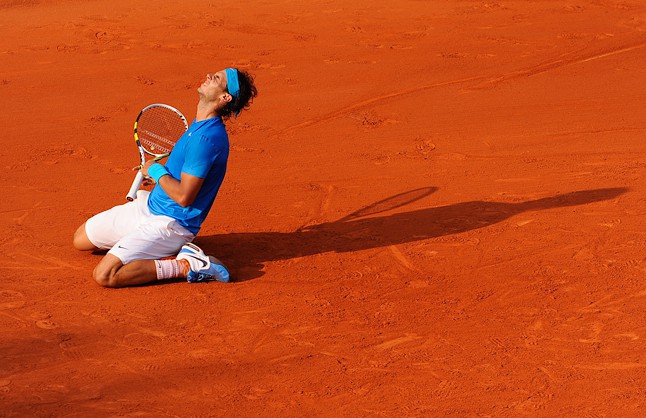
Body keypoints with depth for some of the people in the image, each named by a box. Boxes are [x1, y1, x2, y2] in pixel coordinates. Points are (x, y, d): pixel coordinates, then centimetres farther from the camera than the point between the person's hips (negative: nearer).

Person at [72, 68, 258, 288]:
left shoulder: (207, 137, -25)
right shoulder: (198, 125, 6)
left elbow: (183, 196, -27)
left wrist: (156, 171, -12)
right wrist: (158, 175, 9)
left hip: (170, 223, -10)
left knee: (104, 276, -23)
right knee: (81, 239, 18)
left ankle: (186, 266, -13)